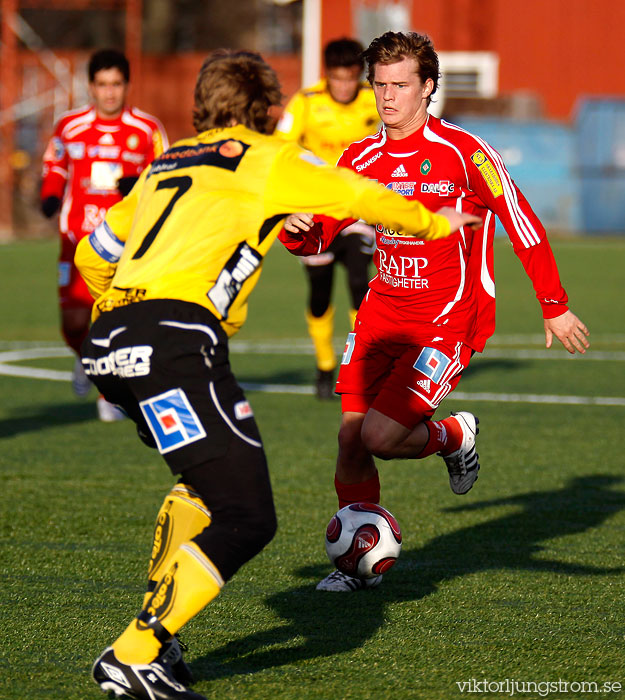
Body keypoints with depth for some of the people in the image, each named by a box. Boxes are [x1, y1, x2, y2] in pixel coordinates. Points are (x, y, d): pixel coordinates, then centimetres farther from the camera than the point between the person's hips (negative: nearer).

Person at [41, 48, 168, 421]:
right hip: (79, 237, 1)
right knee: (75, 322, -7)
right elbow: (54, 166, 21)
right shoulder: (70, 127, 6)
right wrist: (50, 196, 1)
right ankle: (86, 360, 29)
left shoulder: (147, 130, 2)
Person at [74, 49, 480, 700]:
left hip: (111, 348, 8)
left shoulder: (165, 164, 28)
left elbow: (92, 255, 34)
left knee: (208, 479, 29)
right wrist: (435, 223, 38)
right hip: (176, 344, -8)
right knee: (245, 518, -6)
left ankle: (152, 629, 23)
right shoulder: (267, 159, 10)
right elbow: (361, 197, 19)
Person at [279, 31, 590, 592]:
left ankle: (454, 437, 17)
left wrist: (555, 308, -2)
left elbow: (523, 225, -6)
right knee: (350, 437, -3)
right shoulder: (363, 158, 3)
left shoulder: (463, 151, -12)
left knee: (379, 436, -16)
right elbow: (316, 238, 8)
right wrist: (298, 228, -17)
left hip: (450, 319, -5)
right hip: (383, 312, 5)